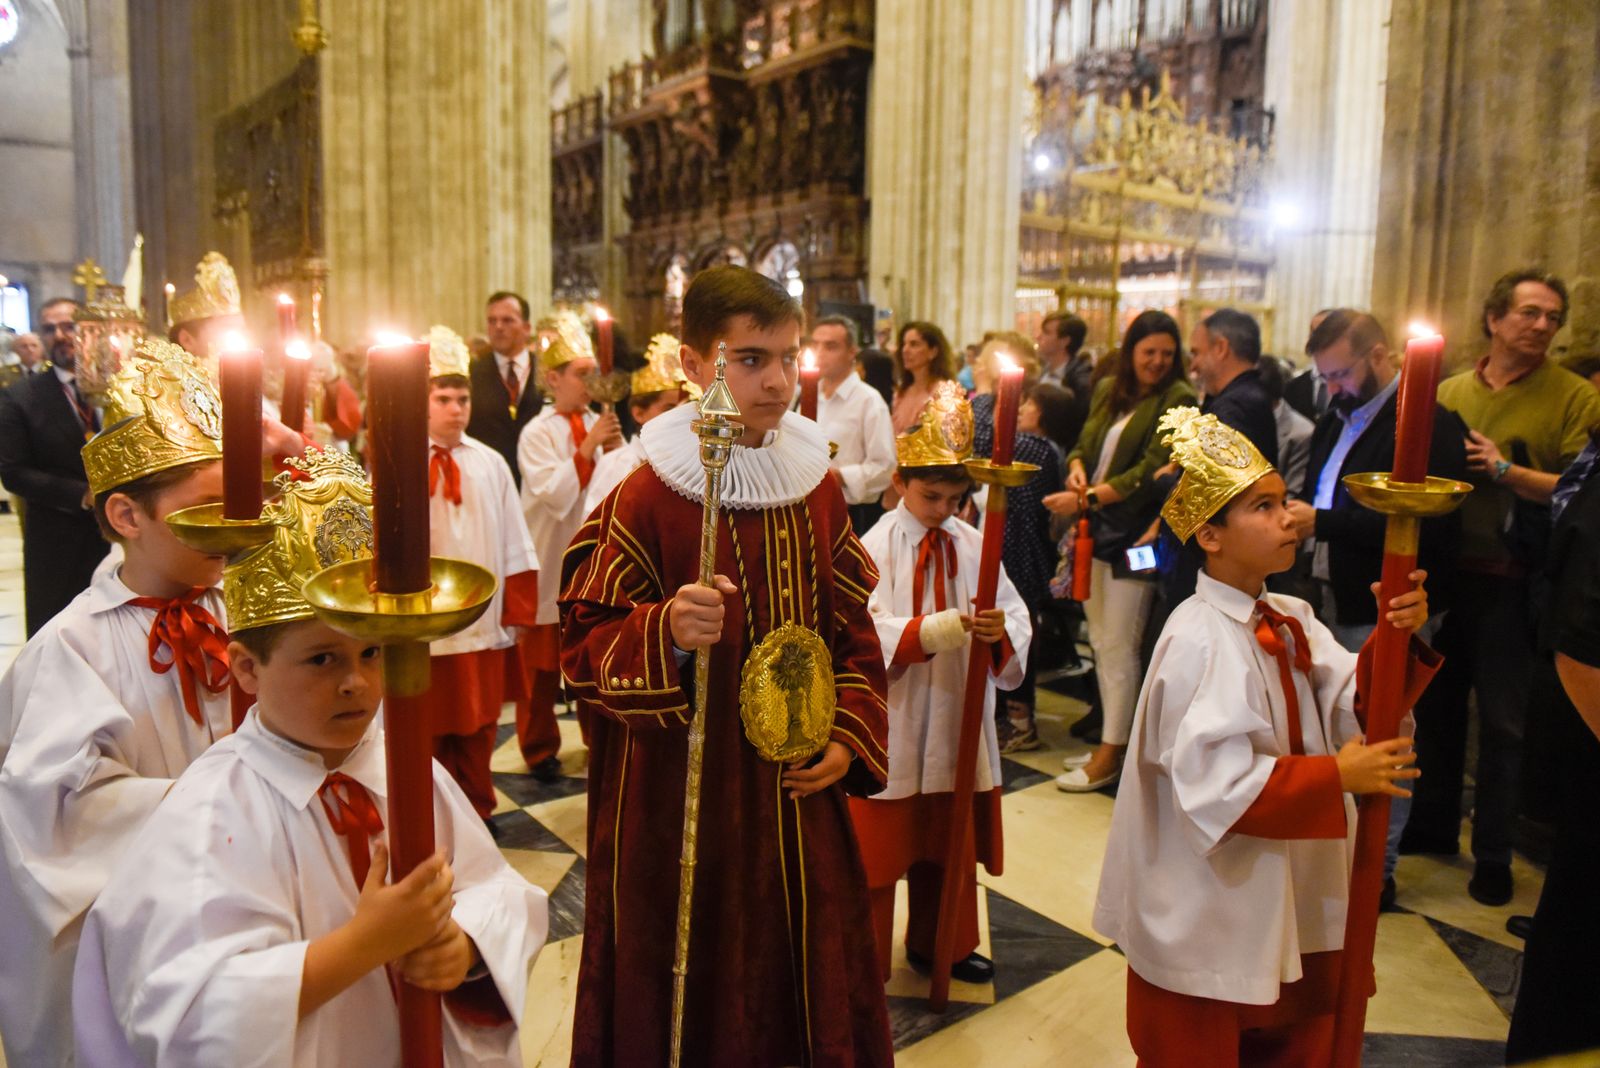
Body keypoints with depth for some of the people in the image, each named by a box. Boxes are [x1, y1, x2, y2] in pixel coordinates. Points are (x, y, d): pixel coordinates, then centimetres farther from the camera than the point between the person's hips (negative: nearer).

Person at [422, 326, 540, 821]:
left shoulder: (490, 464, 4)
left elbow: (514, 543, 6)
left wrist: (517, 609, 4)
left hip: (483, 618, 3)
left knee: (479, 724, 14)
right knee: (431, 728, 10)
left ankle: (478, 809, 29)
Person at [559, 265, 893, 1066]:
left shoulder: (819, 489, 3)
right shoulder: (647, 497, -13)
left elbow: (853, 629, 10)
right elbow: (583, 640, -12)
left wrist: (851, 737, -1)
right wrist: (666, 631, -31)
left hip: (798, 797, 5)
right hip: (679, 806, -4)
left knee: (807, 987, 19)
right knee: (688, 1002, 11)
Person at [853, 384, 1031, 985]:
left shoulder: (973, 546, 0)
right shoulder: (876, 546, -11)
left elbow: (1018, 621, -5)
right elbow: (865, 633, -22)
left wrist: (1001, 633, -27)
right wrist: (933, 631, -35)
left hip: (956, 719, 4)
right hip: (890, 719, -4)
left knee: (948, 844, 19)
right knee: (879, 844, 7)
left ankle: (938, 944, 40)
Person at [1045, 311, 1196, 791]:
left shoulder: (1177, 399, -7)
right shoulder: (1108, 390, 12)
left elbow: (1153, 470, -15)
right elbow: (1085, 441, 18)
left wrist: (1087, 498, -18)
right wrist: (1077, 466, -6)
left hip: (1136, 533, -7)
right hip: (1097, 530, 7)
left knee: (1119, 645, -2)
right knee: (1100, 640, 12)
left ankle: (1110, 756, 9)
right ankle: (1111, 739, 25)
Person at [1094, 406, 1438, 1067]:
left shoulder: (1292, 622, 3)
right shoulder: (1199, 641, -24)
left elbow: (1351, 708, -3)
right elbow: (1218, 785, -28)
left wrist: (1396, 642, -18)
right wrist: (1336, 778, -23)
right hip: (1206, 912, -8)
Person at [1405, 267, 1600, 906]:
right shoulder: (1449, 391, 7)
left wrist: (1506, 470, -20)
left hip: (1510, 583, -4)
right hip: (1445, 572, 4)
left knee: (1501, 720, 4)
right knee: (1436, 705, 14)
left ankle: (1493, 855, 19)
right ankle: (1432, 825, 32)